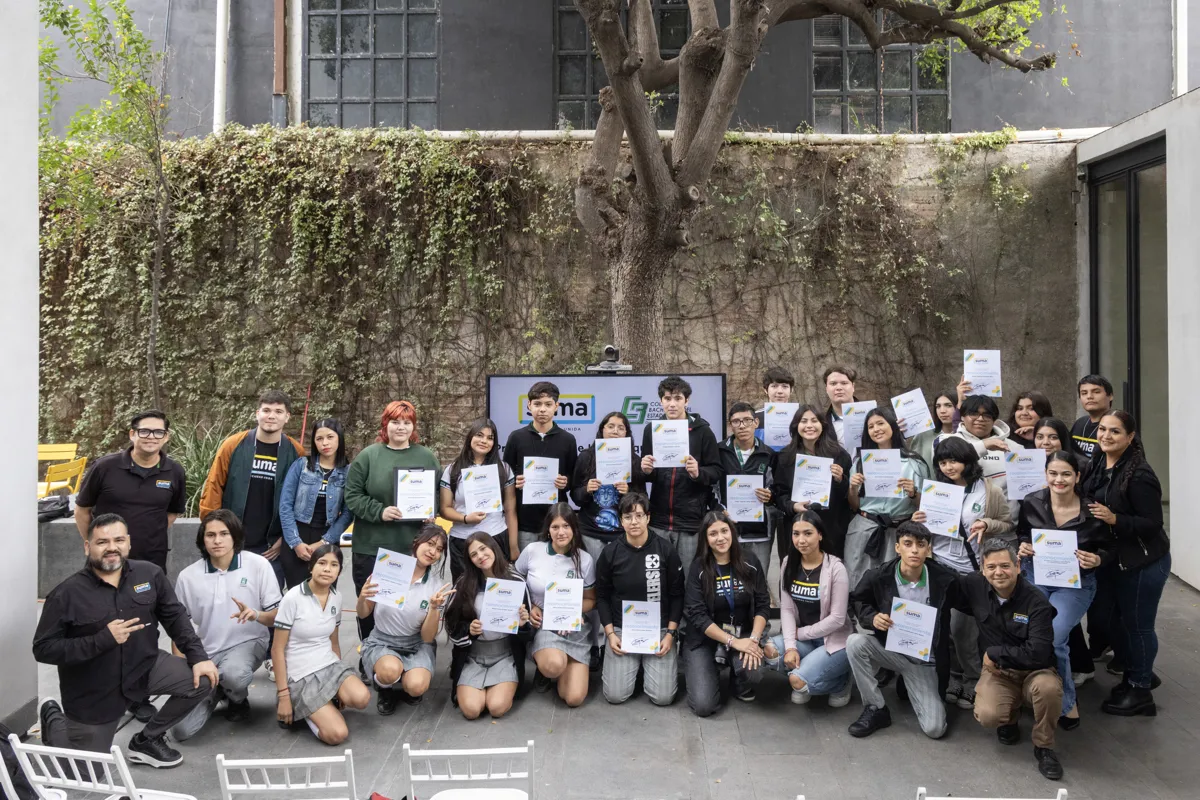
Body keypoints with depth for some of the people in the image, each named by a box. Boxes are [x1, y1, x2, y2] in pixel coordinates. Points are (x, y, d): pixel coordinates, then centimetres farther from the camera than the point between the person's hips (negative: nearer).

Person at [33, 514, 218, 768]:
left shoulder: (149, 574, -8)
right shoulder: (67, 593, -19)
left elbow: (174, 616, 0)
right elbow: (43, 649, -18)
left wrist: (198, 657, -10)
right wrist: (104, 639, -29)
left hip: (144, 668, 3)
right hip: (93, 691, -3)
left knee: (202, 679, -16)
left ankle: (147, 740, 9)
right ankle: (54, 718, 35)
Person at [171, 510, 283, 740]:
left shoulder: (258, 565, -10)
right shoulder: (188, 576, -5)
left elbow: (278, 616, -7)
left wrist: (256, 615, -29)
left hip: (248, 643, -2)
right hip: (206, 652, 2)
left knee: (233, 674, -39)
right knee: (181, 730, -12)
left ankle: (238, 699, 0)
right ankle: (216, 692, 21)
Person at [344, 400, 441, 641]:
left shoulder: (427, 457, 5)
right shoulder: (368, 456, -2)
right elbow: (352, 496, -5)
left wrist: (432, 513, -6)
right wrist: (379, 511, -18)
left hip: (413, 547, 1)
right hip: (372, 547, -1)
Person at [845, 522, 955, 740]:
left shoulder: (942, 579, -15)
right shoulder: (879, 576, -16)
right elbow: (857, 600, 2)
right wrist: (872, 617, -18)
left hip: (923, 660, -1)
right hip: (889, 648, 1)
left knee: (935, 729, -14)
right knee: (855, 642, -31)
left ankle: (911, 687, 19)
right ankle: (876, 709, -11)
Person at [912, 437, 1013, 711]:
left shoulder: (989, 492, -3)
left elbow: (1009, 526, 3)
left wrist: (987, 525, -16)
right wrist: (917, 522, -5)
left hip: (971, 571, -4)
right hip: (938, 566, 4)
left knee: (960, 627, -3)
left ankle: (973, 682, 17)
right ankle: (955, 677, 23)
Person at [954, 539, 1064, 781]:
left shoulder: (1037, 603, -19)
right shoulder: (976, 587, -8)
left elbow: (1038, 654, -24)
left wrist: (994, 653, -17)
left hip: (1034, 671, -2)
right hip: (997, 671, 2)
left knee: (1048, 687, -38)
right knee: (988, 716, -28)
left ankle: (1043, 746, -7)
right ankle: (1010, 715, 14)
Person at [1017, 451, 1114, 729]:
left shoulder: (1092, 510, -14)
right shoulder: (1031, 502, -8)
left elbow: (1108, 549, 0)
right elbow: (1021, 534, 9)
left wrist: (1097, 560, -21)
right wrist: (1022, 547, -12)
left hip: (1075, 583, -2)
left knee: (1052, 637, -21)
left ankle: (1066, 703, 3)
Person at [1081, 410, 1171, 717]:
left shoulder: (1140, 475, -22)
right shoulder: (1097, 464, 2)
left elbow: (1153, 523, -22)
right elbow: (1088, 505, 14)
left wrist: (1114, 519, -31)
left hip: (1144, 563, -8)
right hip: (1111, 559, 8)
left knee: (1137, 624, 5)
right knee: (1103, 615, 15)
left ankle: (1140, 690, 24)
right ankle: (1136, 672, 37)